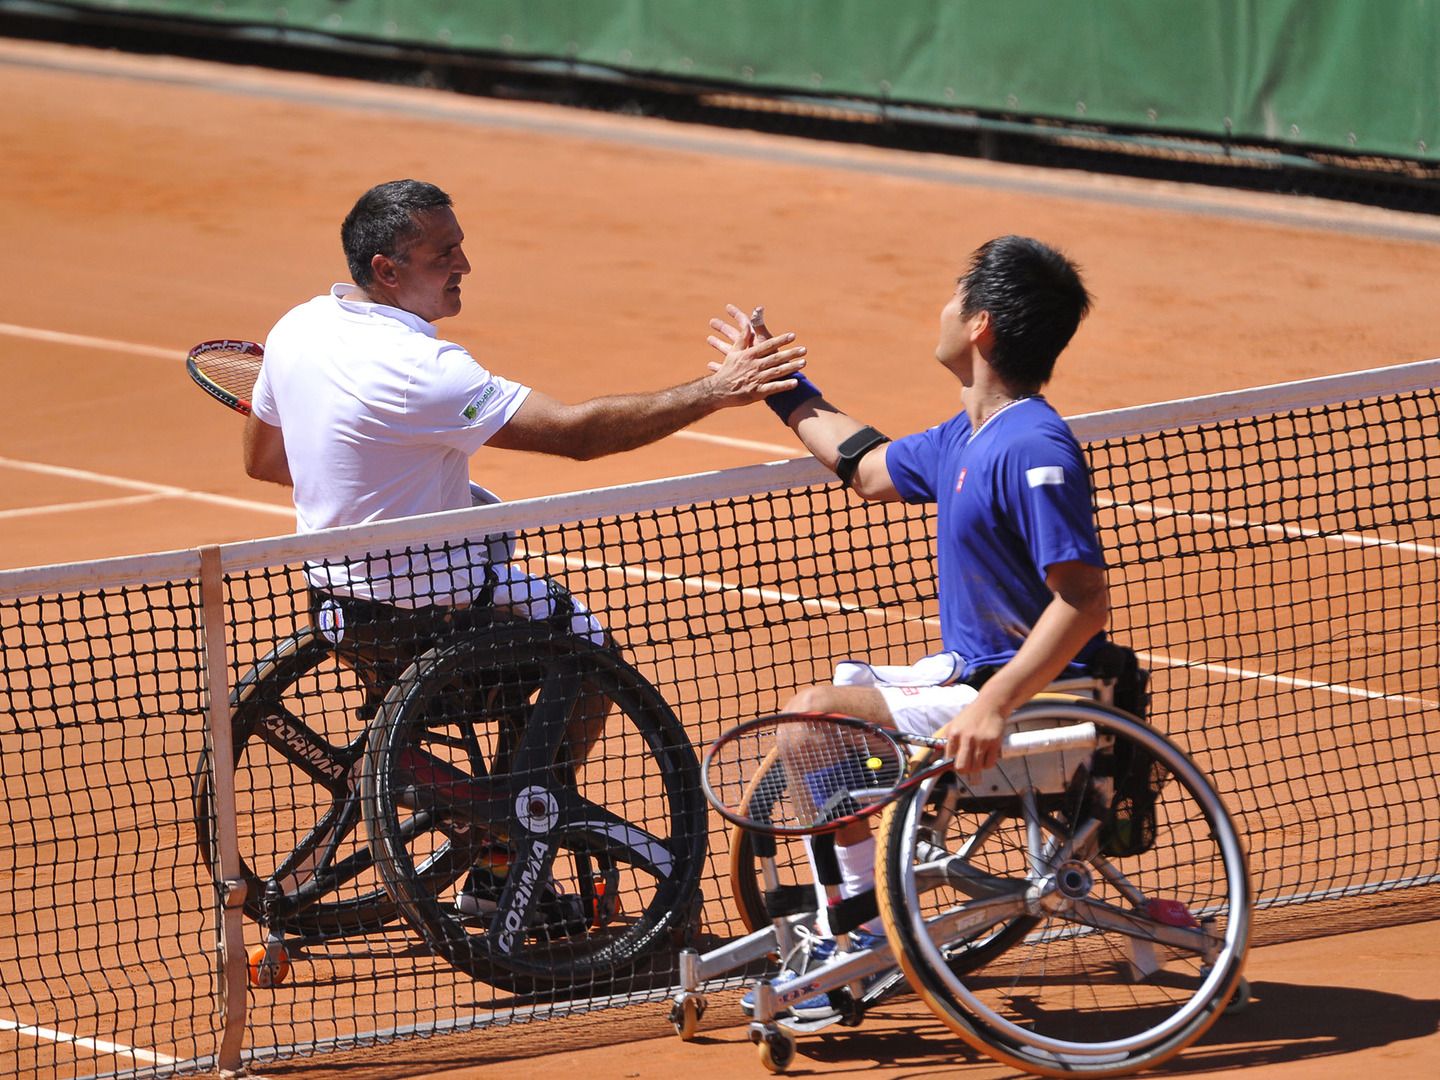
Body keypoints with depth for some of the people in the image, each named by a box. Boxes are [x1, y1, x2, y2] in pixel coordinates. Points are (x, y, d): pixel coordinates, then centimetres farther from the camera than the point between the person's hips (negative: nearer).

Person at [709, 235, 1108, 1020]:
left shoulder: (1032, 450, -22)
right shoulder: (966, 437, 9)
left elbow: (1084, 602, -28)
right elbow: (871, 469, 30)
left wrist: (995, 706, -36)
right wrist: (780, 384, 38)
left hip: (1032, 697, -10)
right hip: (969, 673, 10)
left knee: (817, 716, -19)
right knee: (812, 704, 18)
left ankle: (872, 928, -9)